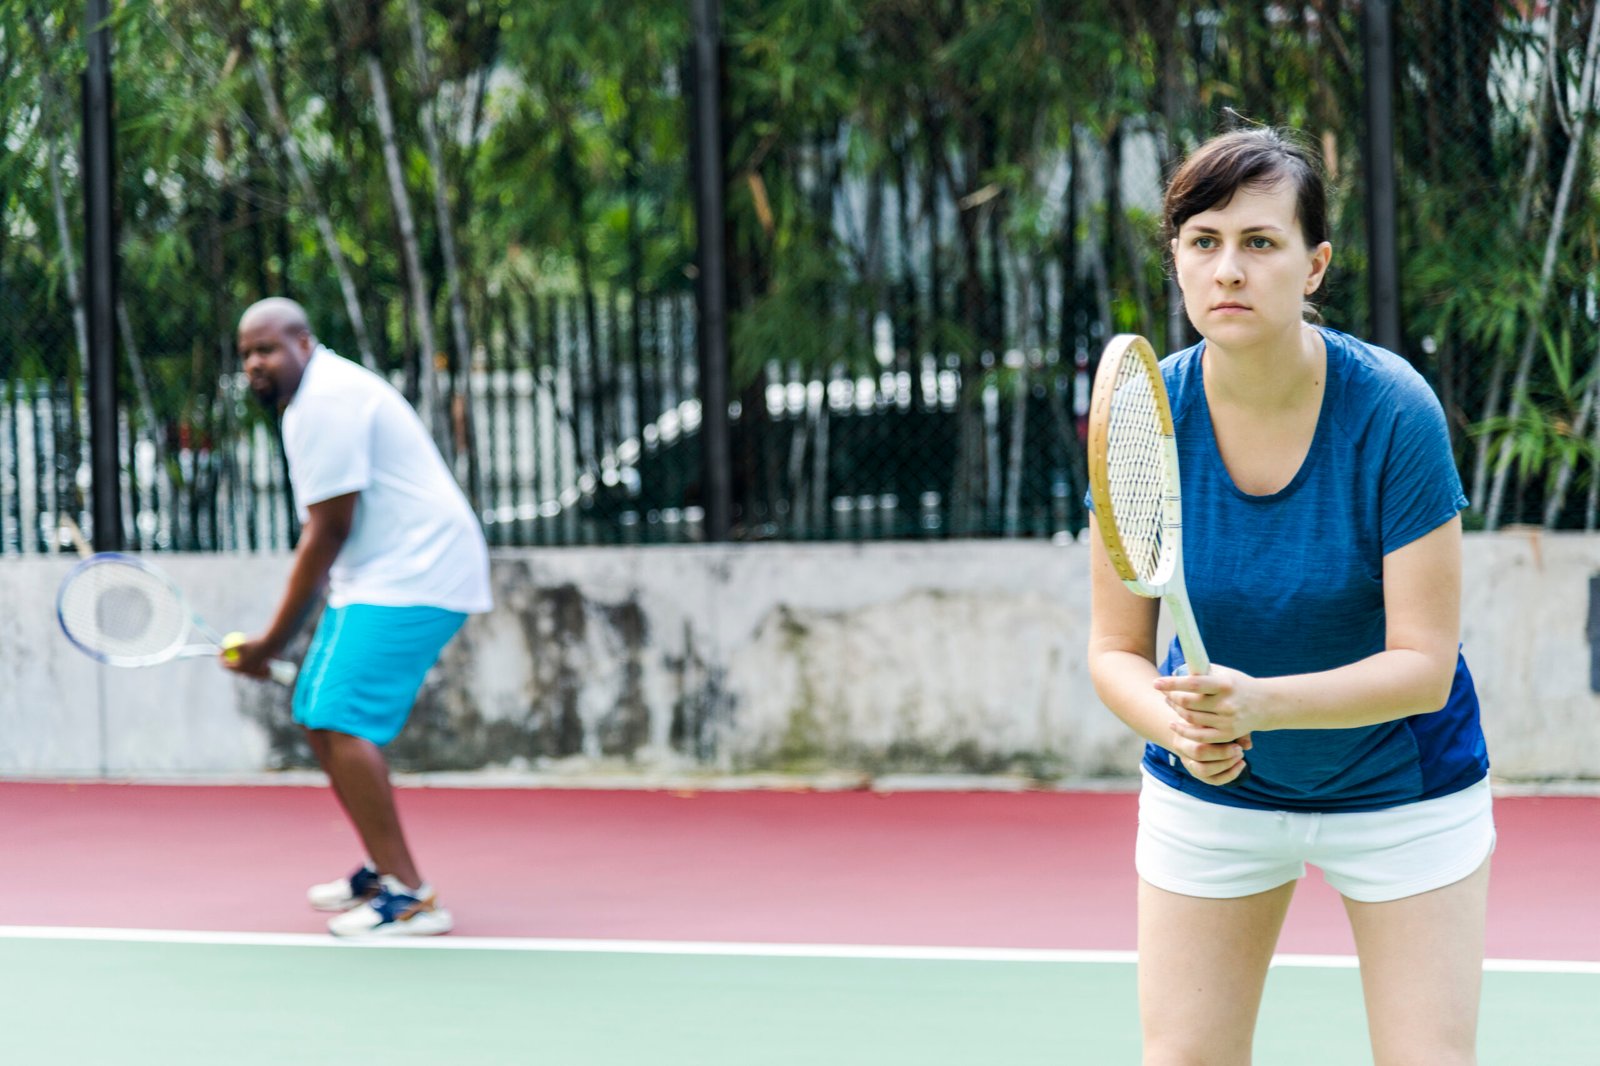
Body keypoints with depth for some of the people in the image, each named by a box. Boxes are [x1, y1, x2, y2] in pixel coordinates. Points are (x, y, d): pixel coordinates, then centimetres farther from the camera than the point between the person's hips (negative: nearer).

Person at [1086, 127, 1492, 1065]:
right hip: (1211, 791, 2)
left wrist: (1259, 702, -37)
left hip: (1401, 792, -2)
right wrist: (1177, 723, -30)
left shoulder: (1393, 413, -23)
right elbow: (1116, 649, -9)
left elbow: (1424, 666, -22)